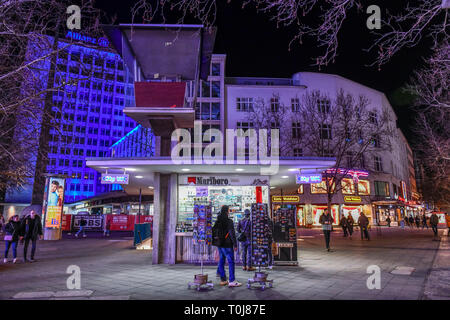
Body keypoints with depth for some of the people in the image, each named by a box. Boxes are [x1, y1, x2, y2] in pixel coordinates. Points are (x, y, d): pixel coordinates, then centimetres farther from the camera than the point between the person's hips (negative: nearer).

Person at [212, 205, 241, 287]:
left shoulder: (217, 221, 7)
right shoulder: (229, 221, -15)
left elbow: (213, 232, 12)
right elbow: (232, 234, -17)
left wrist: (215, 240, 21)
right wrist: (235, 244, -12)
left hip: (219, 244, 8)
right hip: (227, 245, -7)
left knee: (221, 261, 13)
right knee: (231, 262, -3)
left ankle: (223, 280, 19)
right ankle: (232, 281, -4)